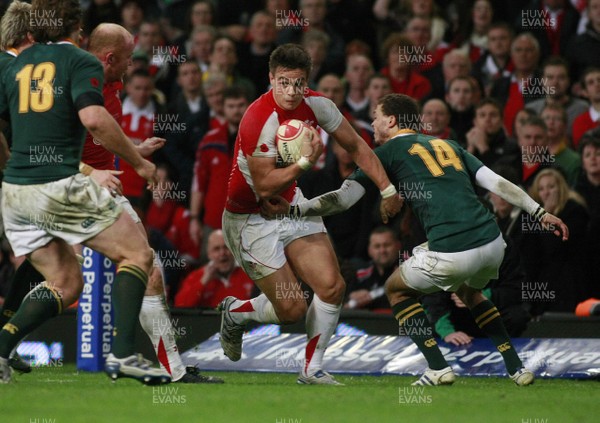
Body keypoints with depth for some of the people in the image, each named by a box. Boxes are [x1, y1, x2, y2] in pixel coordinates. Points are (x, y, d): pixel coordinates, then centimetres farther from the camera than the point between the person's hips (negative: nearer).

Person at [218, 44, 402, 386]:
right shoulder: (260, 120, -29)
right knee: (292, 309, -8)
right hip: (251, 219, -6)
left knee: (332, 287, -9)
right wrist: (306, 162, -37)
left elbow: (356, 145, 4)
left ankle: (313, 370, 9)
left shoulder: (317, 105, -10)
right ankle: (234, 313, 24)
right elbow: (264, 186, -27)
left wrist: (387, 188, -1)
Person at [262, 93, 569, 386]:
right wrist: (541, 213, 25)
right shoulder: (446, 145, 25)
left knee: (397, 289, 21)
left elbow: (343, 199, 1)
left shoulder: (389, 151, 9)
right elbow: (497, 183, 19)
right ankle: (516, 368, 23)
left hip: (451, 252, -6)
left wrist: (292, 210, 4)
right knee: (469, 291, 37)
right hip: (492, 243, 6)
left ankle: (438, 368, 9)